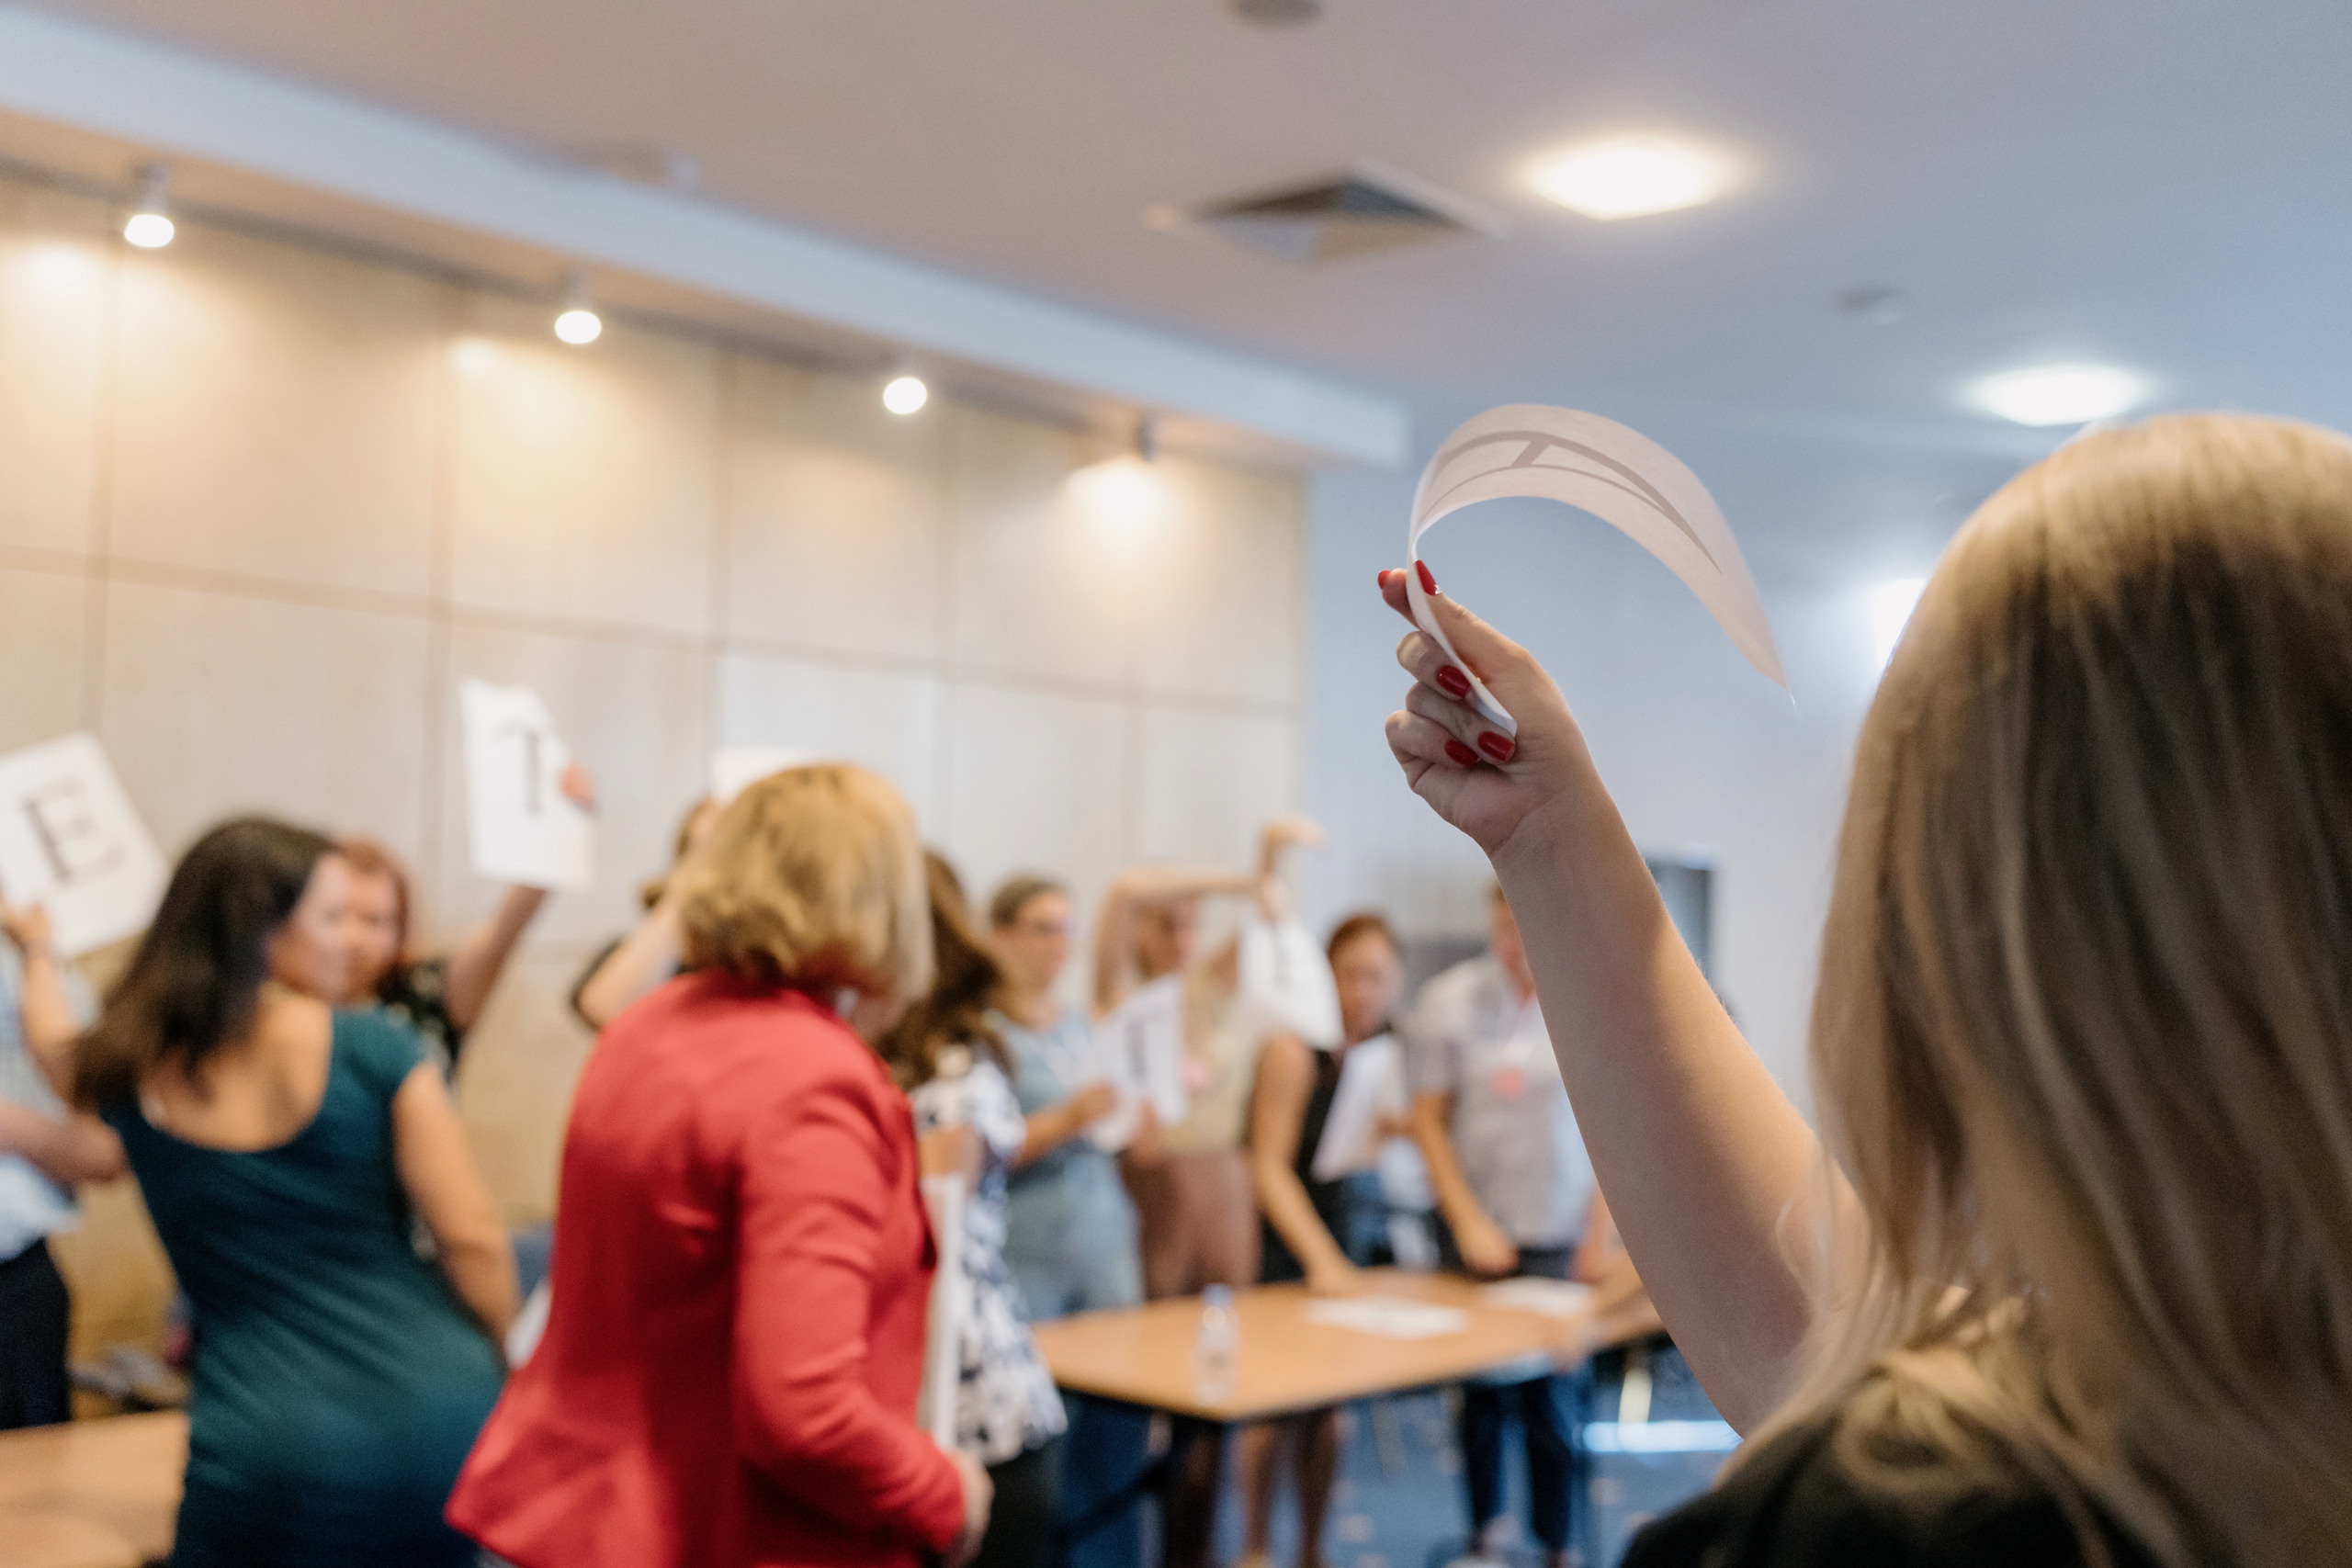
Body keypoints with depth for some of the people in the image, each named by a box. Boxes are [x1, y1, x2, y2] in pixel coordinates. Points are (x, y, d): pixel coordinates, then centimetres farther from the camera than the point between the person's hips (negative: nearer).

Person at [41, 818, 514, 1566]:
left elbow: (53, 1054, 30)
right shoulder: (374, 1050, -8)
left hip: (267, 1456, 2)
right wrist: (508, 1365, 8)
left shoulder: (128, 1077, 4)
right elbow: (469, 1237, -8)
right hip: (430, 1419, -2)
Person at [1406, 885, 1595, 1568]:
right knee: (1483, 1394, 8)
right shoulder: (1449, 999, -3)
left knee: (1552, 1398, -3)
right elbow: (1428, 1121, 0)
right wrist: (1470, 1222, -6)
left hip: (1561, 1239, -1)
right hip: (1478, 1234, 1)